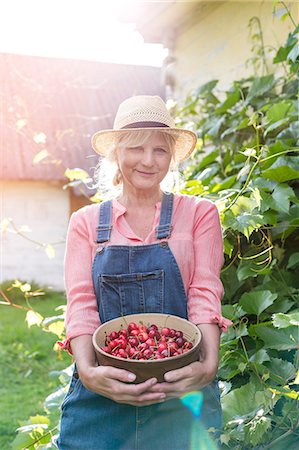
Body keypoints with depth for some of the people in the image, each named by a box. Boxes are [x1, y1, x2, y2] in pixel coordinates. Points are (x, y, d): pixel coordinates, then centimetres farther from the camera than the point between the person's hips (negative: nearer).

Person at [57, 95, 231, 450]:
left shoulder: (199, 214, 6)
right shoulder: (86, 221, 8)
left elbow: (205, 292, -4)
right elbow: (80, 300, -3)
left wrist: (209, 363, -22)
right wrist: (87, 370, -21)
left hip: (182, 392, 0)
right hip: (101, 394, 1)